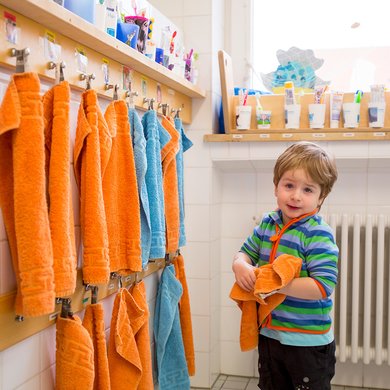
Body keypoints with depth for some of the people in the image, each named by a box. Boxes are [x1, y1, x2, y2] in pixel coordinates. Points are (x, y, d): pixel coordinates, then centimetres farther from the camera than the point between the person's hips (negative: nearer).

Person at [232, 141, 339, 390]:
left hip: (308, 342, -6)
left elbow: (323, 286, -28)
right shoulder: (267, 224, 0)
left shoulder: (318, 234, -21)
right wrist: (240, 266, -15)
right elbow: (246, 253, 9)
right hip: (269, 334, 6)